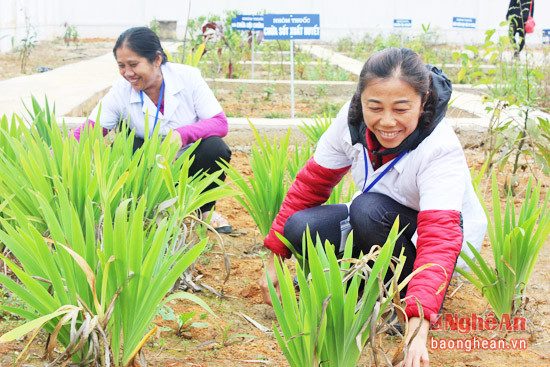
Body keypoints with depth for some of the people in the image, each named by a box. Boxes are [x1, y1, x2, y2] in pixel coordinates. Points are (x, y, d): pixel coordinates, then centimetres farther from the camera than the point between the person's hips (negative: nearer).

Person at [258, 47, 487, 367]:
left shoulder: (441, 149, -33)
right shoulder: (353, 119, -18)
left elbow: (440, 238, -43)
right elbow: (312, 183, -7)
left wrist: (418, 327, -55)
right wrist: (275, 258, -8)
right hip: (379, 223, 5)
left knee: (369, 209, -35)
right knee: (301, 228, -22)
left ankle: (410, 293, -14)